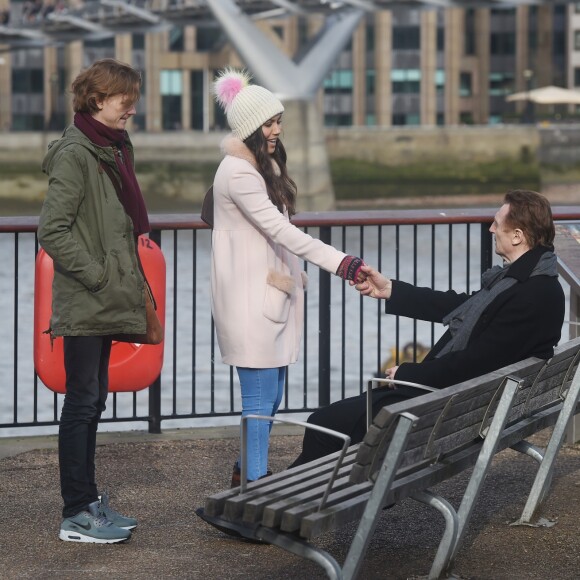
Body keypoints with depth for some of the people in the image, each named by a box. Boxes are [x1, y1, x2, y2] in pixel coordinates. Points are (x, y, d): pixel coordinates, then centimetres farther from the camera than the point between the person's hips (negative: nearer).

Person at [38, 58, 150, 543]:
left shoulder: (116, 148, 13)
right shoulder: (74, 154, -15)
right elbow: (53, 231, -20)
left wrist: (130, 274, 12)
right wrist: (96, 274, -19)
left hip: (107, 302, 9)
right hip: (84, 303, -9)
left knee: (92, 400, 14)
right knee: (83, 402, -4)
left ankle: (88, 500, 23)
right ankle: (77, 515, 0)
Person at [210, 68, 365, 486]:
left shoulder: (265, 166, 14)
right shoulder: (238, 173, -17)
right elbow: (281, 231, -23)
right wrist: (345, 265, -27)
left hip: (272, 292, 9)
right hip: (249, 298, -9)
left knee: (271, 396, 13)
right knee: (261, 398, -7)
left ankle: (247, 473, 26)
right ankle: (254, 484, -1)